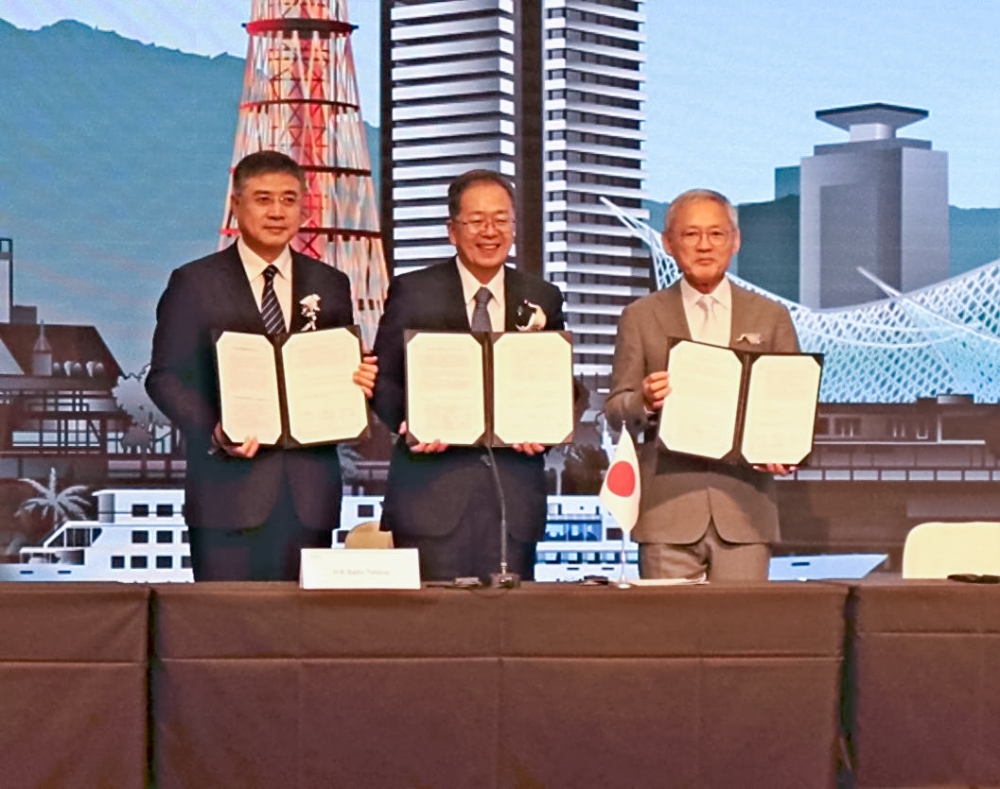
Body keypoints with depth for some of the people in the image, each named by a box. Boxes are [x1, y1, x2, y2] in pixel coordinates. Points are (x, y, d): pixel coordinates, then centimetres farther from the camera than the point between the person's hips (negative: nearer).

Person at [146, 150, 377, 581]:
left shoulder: (330, 286, 13)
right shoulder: (194, 283, 3)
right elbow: (166, 377, 0)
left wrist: (359, 383, -8)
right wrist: (213, 432, -17)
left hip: (310, 492, 3)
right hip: (230, 485, -3)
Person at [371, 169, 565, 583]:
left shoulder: (542, 299, 13)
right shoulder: (412, 292, 6)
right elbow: (383, 378, 5)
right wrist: (410, 421, -15)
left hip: (515, 488, 2)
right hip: (432, 486, -2)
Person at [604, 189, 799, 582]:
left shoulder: (770, 317, 14)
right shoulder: (641, 317, 11)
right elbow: (616, 411, 8)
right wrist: (645, 402, -15)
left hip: (744, 508, 1)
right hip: (669, 511, -1)